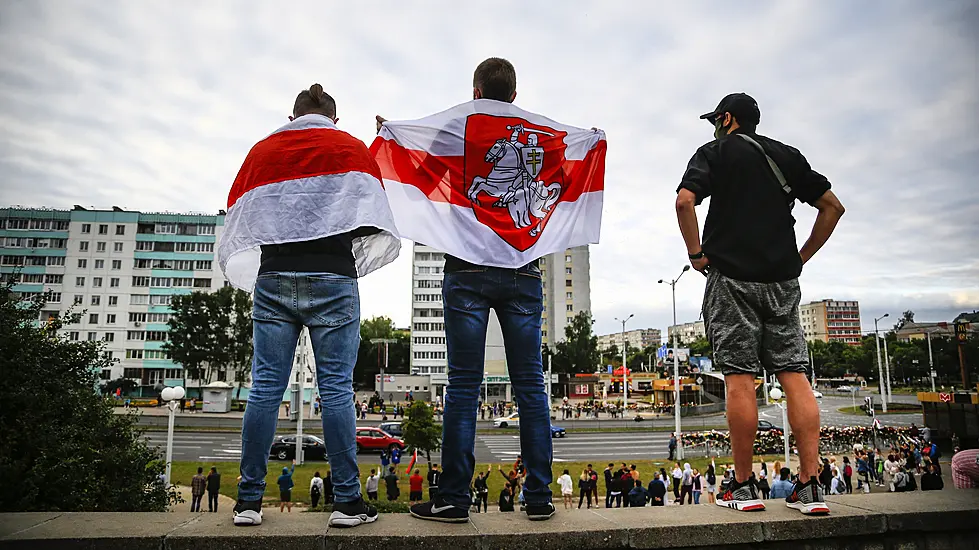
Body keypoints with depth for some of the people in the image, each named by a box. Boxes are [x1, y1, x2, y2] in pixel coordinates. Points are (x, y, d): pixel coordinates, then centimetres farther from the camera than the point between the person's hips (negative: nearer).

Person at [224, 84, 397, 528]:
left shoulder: (261, 150, 18)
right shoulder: (352, 147, 12)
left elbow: (235, 223, 16)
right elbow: (374, 219, 1)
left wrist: (247, 277, 27)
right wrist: (359, 266, 14)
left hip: (272, 279, 3)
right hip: (333, 279, -2)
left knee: (265, 388, 4)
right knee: (336, 388, -2)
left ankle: (248, 501, 8)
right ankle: (347, 502, 1)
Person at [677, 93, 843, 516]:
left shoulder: (713, 153, 5)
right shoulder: (787, 156, 19)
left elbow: (685, 200, -12)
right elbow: (833, 206, 18)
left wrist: (696, 253, -3)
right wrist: (802, 256, 17)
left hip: (732, 277, -4)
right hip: (783, 279, 4)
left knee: (740, 378, -4)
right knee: (794, 376, 2)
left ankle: (743, 488, 1)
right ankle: (810, 487, 2)